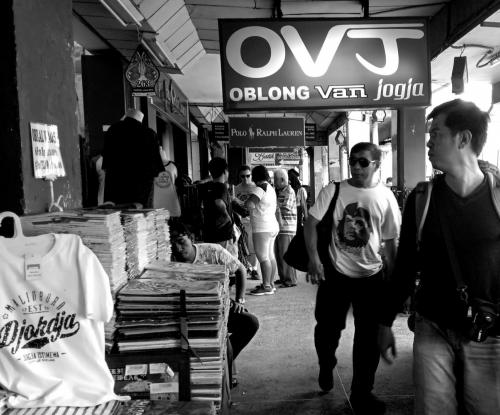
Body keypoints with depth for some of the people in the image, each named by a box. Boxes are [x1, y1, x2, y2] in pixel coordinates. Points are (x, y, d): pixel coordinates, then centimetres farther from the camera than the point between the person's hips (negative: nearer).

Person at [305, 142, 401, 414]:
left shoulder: (385, 197, 0)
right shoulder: (333, 190, -5)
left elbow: (390, 241, 5)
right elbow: (311, 223, -8)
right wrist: (313, 257, -21)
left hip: (371, 276, 2)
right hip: (335, 272, -1)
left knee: (368, 337, 8)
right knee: (327, 328, 10)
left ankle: (361, 392, 28)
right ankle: (326, 367, 43)